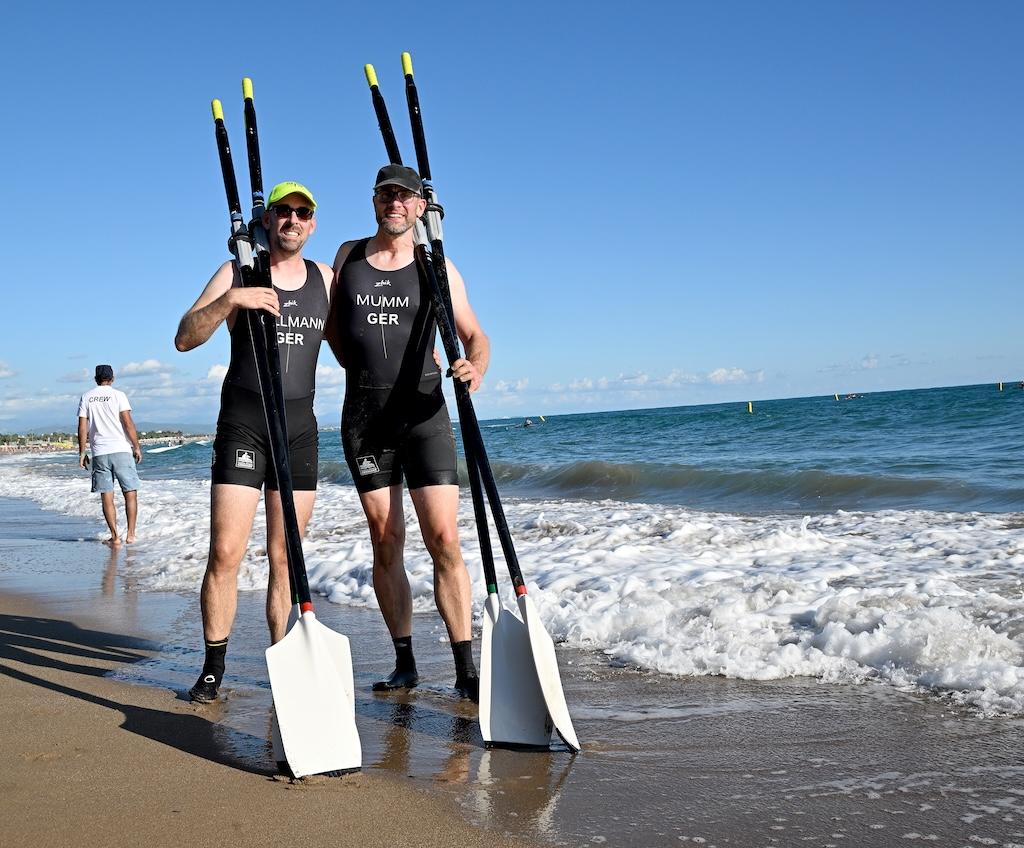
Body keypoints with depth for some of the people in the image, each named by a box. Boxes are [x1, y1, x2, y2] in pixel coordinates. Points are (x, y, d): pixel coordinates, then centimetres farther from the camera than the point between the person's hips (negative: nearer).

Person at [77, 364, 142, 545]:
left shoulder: (86, 397, 8)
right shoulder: (118, 395, 0)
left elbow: (82, 427, 4)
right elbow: (128, 423, -7)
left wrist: (82, 452, 9)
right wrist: (137, 447, -1)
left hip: (99, 453, 2)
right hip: (121, 450, -2)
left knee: (106, 496, 5)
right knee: (130, 493, 6)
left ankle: (115, 536, 3)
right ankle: (130, 534, 2)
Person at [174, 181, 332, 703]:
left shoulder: (325, 278, 11)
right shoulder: (238, 272, 2)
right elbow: (184, 338, -7)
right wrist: (227, 301, -23)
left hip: (300, 424, 3)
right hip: (243, 421, -3)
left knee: (285, 557, 6)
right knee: (225, 552, -8)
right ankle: (213, 669, 3)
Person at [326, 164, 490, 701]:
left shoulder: (436, 267, 5)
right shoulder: (347, 256, 12)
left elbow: (475, 335, 4)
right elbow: (331, 322, 24)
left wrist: (475, 367, -18)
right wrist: (360, 365, 10)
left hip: (423, 411, -2)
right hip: (364, 415, 2)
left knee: (444, 540, -10)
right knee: (385, 543, 2)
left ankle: (465, 670, -6)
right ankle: (404, 663, 13)